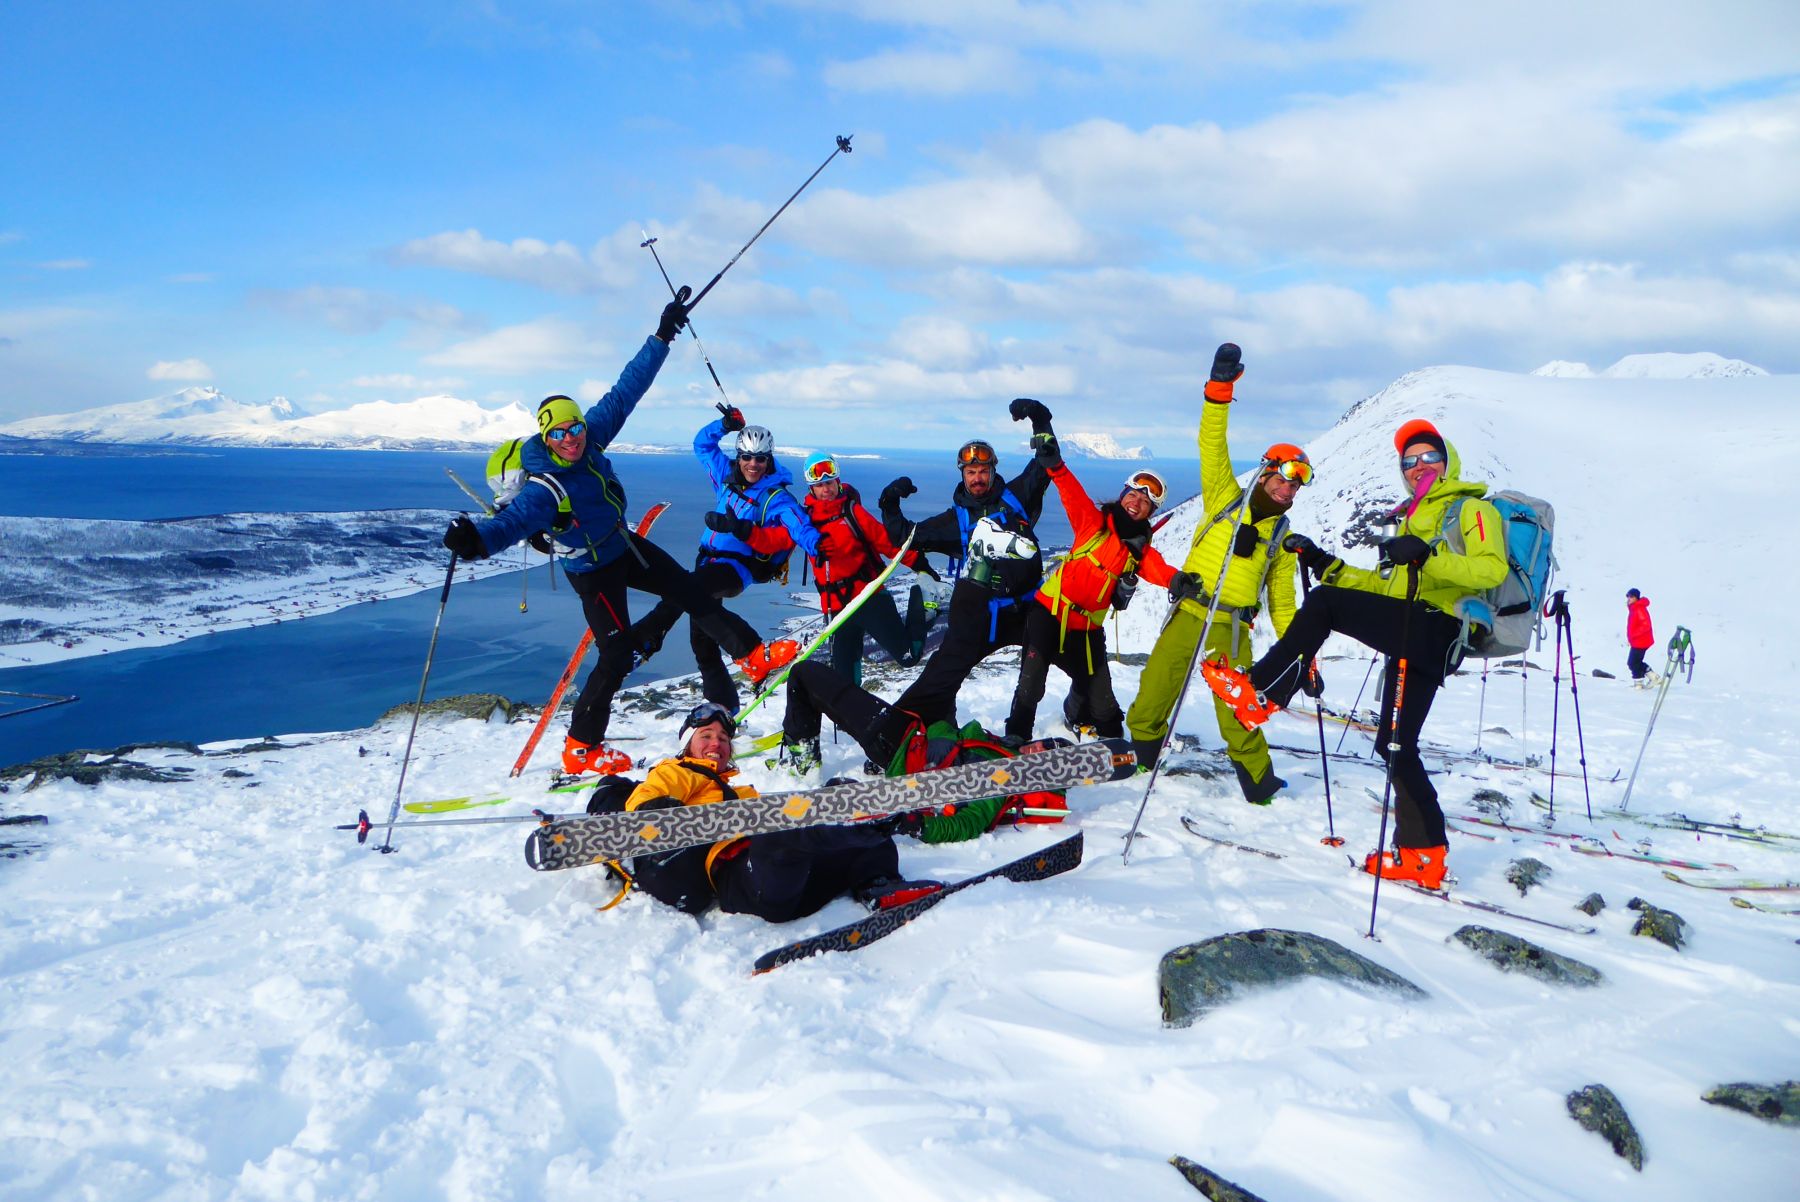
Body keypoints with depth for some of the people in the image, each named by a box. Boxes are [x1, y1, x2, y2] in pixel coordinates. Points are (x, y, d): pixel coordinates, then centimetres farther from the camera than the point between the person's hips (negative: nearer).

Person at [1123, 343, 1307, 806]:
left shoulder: (1282, 537, 12)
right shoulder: (1225, 498, 6)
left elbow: (1282, 602, 15)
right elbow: (1213, 446, -6)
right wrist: (1220, 388, -17)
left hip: (1232, 629, 1)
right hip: (1189, 614, -1)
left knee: (1237, 713, -5)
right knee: (1153, 693, 1)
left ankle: (1258, 784, 12)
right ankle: (1141, 755, 25)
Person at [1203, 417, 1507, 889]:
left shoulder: (1471, 509, 5)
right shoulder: (1412, 520, 31)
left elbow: (1492, 569, -14)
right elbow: (1386, 585, 29)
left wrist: (1427, 557, -26)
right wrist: (1327, 565, 19)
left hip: (1436, 628, -9)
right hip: (1412, 635, 9)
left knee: (1323, 604, -20)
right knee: (1395, 745, 6)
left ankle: (1259, 693, -14)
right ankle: (1424, 854, 12)